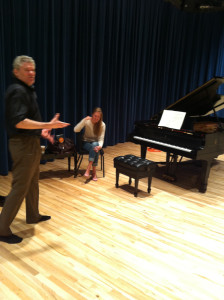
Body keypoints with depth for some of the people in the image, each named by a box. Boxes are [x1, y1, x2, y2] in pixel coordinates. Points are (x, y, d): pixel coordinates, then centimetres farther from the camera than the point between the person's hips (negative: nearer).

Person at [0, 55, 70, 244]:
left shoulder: (28, 90, 14)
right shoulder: (17, 91, -17)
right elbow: (19, 122, -28)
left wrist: (41, 131, 15)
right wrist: (48, 125, -30)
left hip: (32, 142, 10)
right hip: (23, 144, -10)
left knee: (33, 182, 20)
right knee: (20, 187, -4)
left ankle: (33, 216, 36)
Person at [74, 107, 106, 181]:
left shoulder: (102, 125, -9)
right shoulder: (87, 121, -12)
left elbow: (101, 138, -13)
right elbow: (76, 130, -22)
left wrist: (100, 146, -35)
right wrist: (84, 120, -31)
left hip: (96, 143, 1)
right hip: (86, 142, -1)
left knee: (95, 145, -37)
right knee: (94, 148, -35)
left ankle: (88, 169, -36)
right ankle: (94, 172, -32)